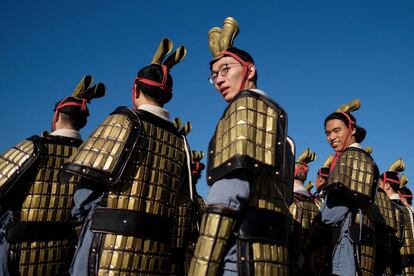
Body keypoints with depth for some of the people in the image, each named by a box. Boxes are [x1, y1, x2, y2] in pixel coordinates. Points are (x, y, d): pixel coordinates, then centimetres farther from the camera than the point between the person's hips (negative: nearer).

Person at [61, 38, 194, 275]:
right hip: (159, 255, 5)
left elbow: (88, 182, -8)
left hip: (112, 247, -5)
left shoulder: (124, 121, -4)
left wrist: (83, 212, 10)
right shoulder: (180, 140, 11)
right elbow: (181, 199, 12)